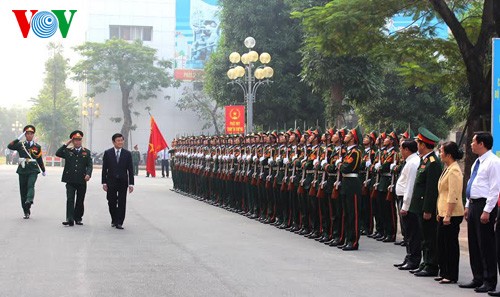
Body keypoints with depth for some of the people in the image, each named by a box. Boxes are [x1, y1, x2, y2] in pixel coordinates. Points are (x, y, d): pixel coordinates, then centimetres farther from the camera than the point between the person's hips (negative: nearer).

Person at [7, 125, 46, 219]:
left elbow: (40, 159, 19)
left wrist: (43, 170, 27)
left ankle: (29, 201, -49)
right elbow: (10, 146, -9)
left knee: (31, 185, -27)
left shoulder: (37, 146, 9)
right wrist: (19, 138, -12)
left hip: (33, 170, -1)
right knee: (23, 190, 2)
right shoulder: (20, 145, 7)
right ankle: (26, 212, 10)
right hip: (22, 170, 1)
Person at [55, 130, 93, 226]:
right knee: (70, 200, -9)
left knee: (80, 201, 8)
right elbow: (57, 153, -5)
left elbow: (89, 165, 1)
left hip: (82, 181, 1)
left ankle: (78, 218, 20)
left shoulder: (87, 152, 8)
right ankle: (70, 219, -14)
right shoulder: (68, 151, 9)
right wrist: (66, 144, -4)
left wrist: (88, 174, -17)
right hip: (70, 181, -1)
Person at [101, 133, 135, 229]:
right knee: (112, 203, 5)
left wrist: (131, 183, -3)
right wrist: (104, 182, -3)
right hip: (111, 182, 0)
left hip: (123, 182, 0)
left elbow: (130, 170, 3)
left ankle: (119, 222, 3)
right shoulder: (107, 153, 3)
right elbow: (104, 169, 3)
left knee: (122, 203, -1)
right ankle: (114, 220, 23)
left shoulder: (127, 154, 3)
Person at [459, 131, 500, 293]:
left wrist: (487, 211, -20)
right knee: (474, 245, 13)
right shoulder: (477, 162, 17)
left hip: (484, 205, -10)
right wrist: (468, 206, 19)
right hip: (473, 204, 10)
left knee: (486, 245, -4)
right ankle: (477, 279, 21)